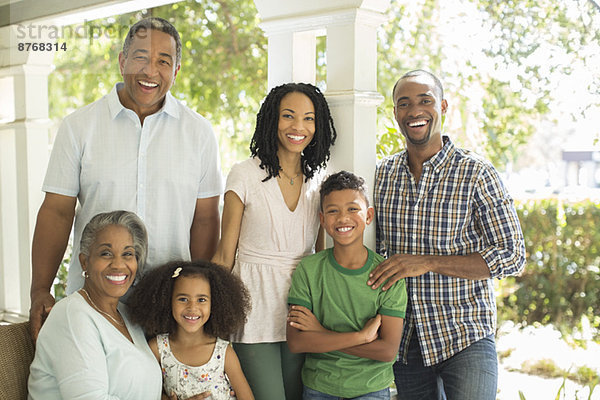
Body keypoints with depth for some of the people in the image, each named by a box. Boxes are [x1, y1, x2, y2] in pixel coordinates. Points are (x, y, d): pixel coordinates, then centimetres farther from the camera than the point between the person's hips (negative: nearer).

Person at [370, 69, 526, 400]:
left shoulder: (475, 173, -9)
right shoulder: (382, 174, 4)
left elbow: (512, 256, -12)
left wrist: (427, 262, -20)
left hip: (466, 337, -4)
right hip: (405, 339, 4)